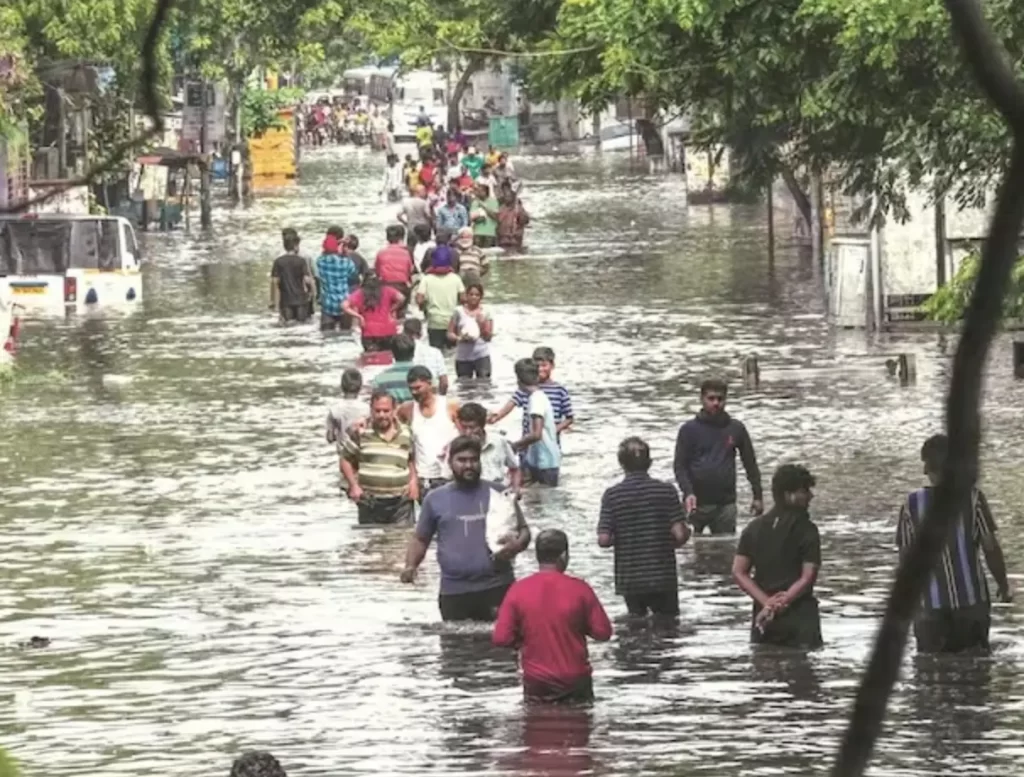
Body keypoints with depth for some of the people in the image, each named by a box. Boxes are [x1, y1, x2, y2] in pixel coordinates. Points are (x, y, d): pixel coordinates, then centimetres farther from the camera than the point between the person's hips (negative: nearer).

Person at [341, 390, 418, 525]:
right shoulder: (361, 432, 0)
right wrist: (354, 486, -5)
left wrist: (413, 481, 6)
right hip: (370, 502, -1)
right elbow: (346, 461, 7)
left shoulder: (405, 434, 8)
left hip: (401, 502, 1)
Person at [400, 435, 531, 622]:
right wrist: (410, 565, -3)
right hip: (454, 591, 1)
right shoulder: (435, 499, 10)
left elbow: (523, 530, 10)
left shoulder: (498, 494, 6)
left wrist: (517, 545, -14)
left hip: (497, 587, -1)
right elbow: (420, 539, 17)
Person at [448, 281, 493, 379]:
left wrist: (482, 324, -13)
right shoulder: (459, 312, 2)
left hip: (482, 355, -1)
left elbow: (489, 337, 2)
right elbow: (450, 334, 4)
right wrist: (460, 338, -16)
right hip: (463, 357, 1)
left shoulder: (485, 313, 3)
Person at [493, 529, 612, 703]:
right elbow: (603, 632, -7)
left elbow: (500, 638, -11)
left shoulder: (518, 590, -10)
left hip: (535, 684, 1)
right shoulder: (579, 589, -11)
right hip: (575, 681, -1)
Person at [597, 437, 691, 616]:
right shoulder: (666, 491, -6)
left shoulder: (612, 495, -5)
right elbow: (679, 534, -11)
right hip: (663, 578, -1)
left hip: (629, 580, 1)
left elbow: (604, 540, -10)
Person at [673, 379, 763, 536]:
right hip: (698, 503, -2)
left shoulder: (736, 429, 9)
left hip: (725, 503, 2)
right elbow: (680, 466, -3)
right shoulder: (689, 430, 2)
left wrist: (757, 496, 10)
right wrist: (688, 493, -19)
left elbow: (750, 463, 14)